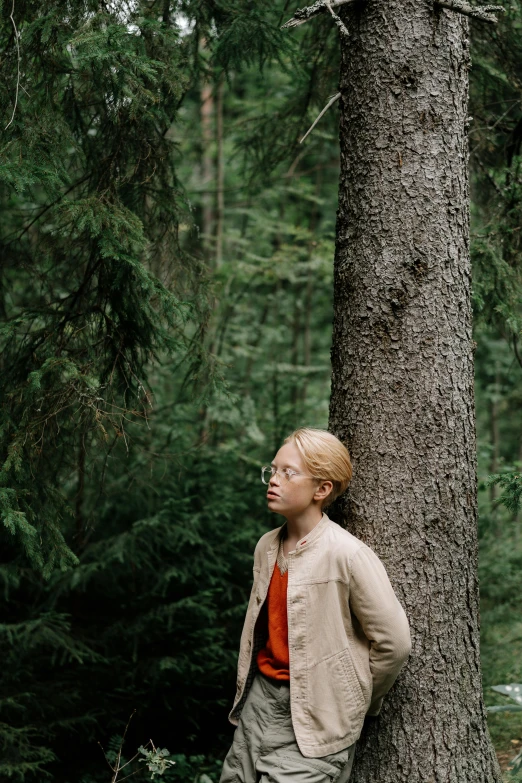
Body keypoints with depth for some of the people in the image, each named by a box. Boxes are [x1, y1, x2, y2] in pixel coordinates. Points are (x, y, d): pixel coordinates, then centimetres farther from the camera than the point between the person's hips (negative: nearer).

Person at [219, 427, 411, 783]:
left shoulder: (347, 554, -16)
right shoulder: (266, 546, 5)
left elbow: (394, 642, -12)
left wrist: (356, 703, 1)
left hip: (313, 723, -6)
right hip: (259, 702, 7)